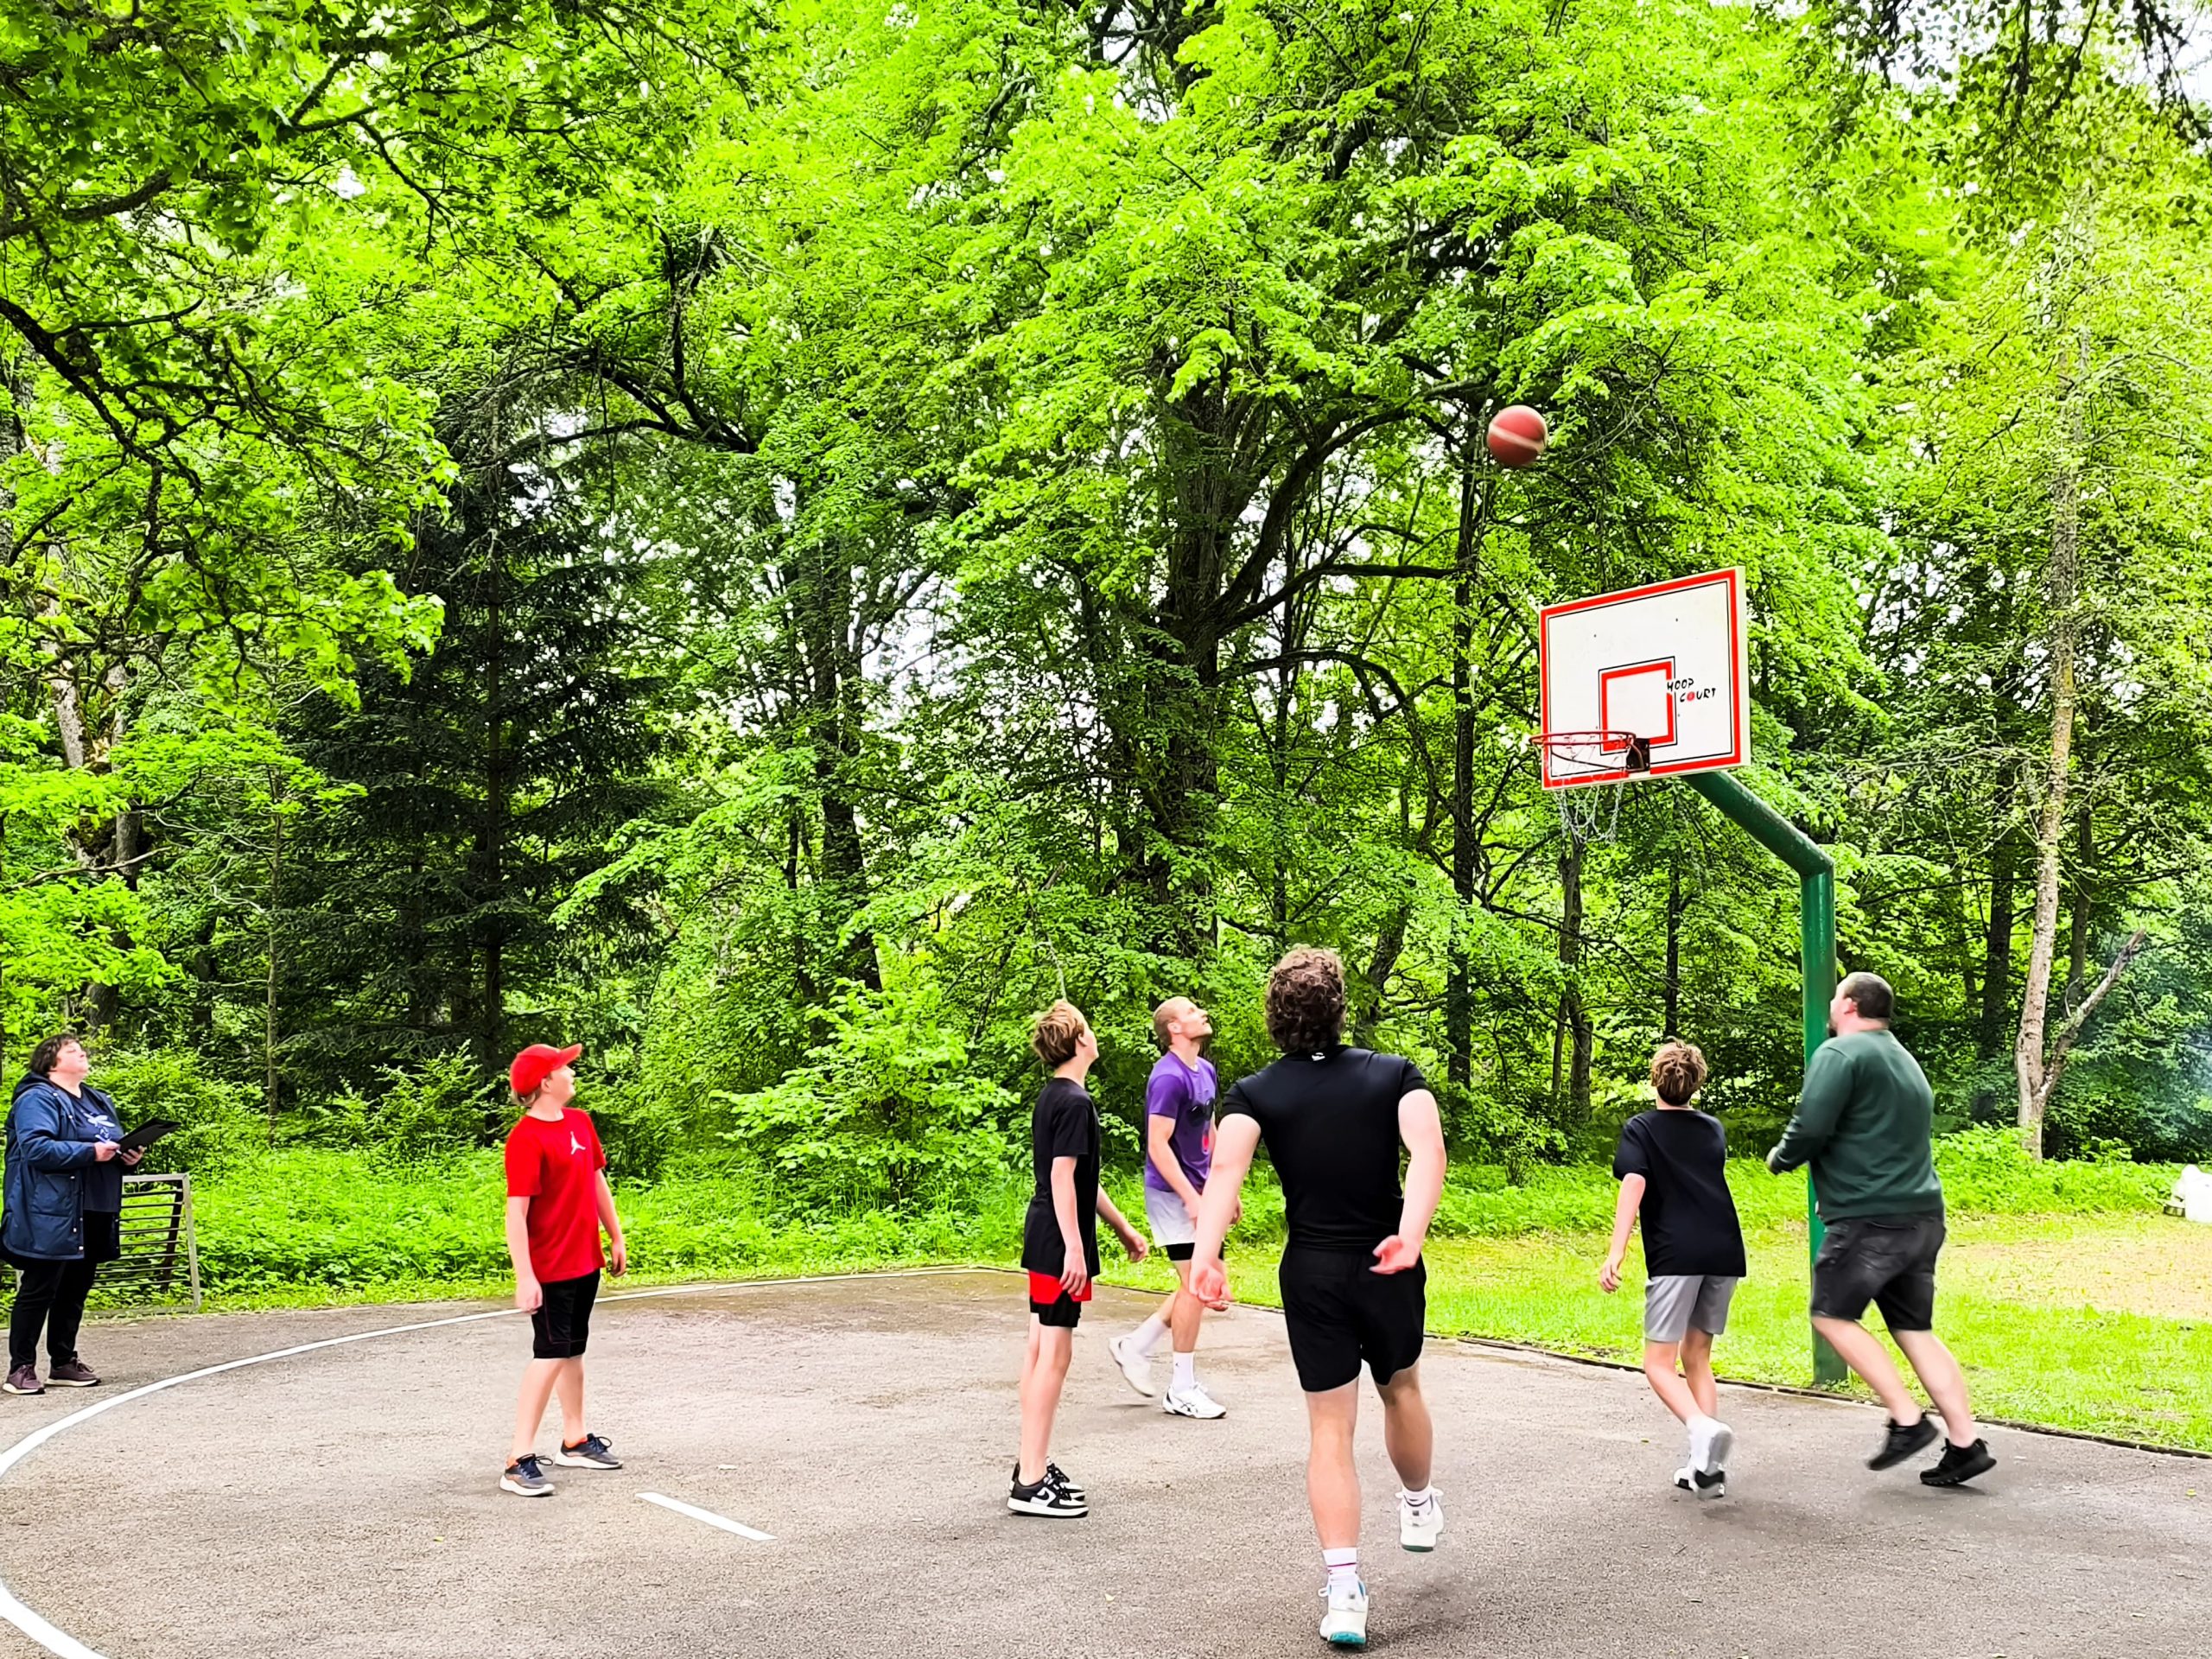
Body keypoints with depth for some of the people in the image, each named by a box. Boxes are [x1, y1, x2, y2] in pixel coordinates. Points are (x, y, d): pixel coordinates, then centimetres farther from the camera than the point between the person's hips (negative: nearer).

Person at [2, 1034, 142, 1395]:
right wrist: (91, 1152, -24)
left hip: (95, 1216, 8)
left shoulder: (99, 1102, 19)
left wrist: (129, 1157, 3)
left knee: (75, 1291, 13)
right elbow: (35, 1147, -21)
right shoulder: (37, 1099, -7)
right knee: (38, 1290, -3)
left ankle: (64, 1362, 21)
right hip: (51, 1216, -8)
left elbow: (116, 1146, 26)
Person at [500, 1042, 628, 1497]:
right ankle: (519, 1462, -7)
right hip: (550, 1268, -8)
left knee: (573, 1350, 17)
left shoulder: (579, 1122, 8)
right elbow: (516, 1211, -22)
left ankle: (576, 1441, 29)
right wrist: (525, 1278, -26)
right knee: (551, 1354, -10)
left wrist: (616, 1238, 17)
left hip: (585, 1261, 8)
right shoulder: (526, 1138, -19)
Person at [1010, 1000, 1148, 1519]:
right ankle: (1031, 1483, -5)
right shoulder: (1074, 1102, -16)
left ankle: (1033, 1463, 23)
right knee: (1054, 1356, -7)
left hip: (1044, 1237, 10)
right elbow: (1063, 1176, -22)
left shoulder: (1052, 1097, 14)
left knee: (1040, 1349, 15)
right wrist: (1074, 1247, -23)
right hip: (1059, 1242, -10)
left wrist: (1122, 1228, 25)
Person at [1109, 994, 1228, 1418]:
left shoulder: (1205, 1070, 9)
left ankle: (1136, 1346, 24)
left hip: (1198, 1192, 9)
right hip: (1174, 1193, -9)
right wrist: (1191, 1199, -23)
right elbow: (1158, 1146, -21)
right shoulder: (1168, 1077, -18)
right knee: (1195, 1284, -5)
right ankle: (1182, 1391, 6)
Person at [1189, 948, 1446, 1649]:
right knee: (1401, 1389, 28)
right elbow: (1428, 1150, -20)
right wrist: (1411, 1234, -30)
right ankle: (1419, 1508, 51)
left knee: (1330, 1430, 7)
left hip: (1312, 1275, -1)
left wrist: (1204, 1254, -30)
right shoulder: (1395, 1074, -2)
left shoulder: (1256, 1093, -3)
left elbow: (1226, 1168, -21)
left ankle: (1343, 1593, -2)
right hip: (1390, 1268, 1)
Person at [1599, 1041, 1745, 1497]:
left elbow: (1633, 1185, -11)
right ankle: (1707, 1466, 9)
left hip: (1676, 1254, -5)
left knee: (1659, 1363, 0)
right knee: (1696, 1357, 16)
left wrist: (1615, 1254, -17)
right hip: (1725, 1251, 5)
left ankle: (1703, 1428, -27)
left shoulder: (1640, 1128, 5)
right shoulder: (1713, 1129, 19)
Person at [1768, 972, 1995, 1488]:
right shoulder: (1906, 1062, 21)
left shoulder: (1841, 1053, -9)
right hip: (1923, 1215, 9)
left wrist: (1780, 1158, 1)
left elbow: (1810, 1129, -18)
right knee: (1915, 1330, 12)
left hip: (1870, 1218, -8)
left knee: (1832, 1316, 3)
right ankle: (1966, 1444, 8)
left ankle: (1908, 1420, -2)